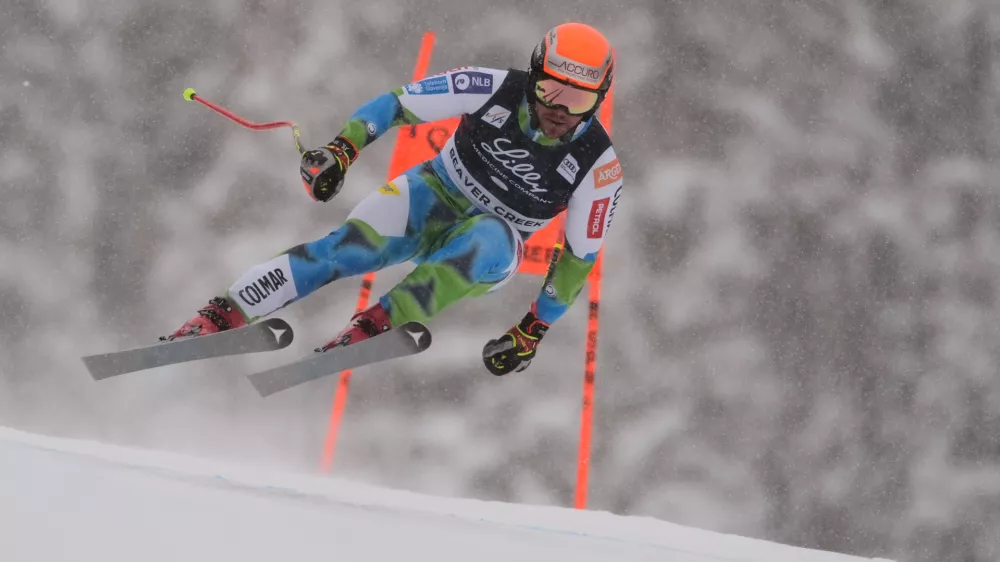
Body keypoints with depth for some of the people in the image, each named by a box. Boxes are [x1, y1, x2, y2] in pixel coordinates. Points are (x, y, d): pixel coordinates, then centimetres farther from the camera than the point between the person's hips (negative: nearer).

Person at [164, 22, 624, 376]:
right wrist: (342, 149, -25)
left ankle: (375, 324, -41)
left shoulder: (599, 167, -19)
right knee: (352, 246, -29)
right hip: (435, 195, 0)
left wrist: (534, 330, -9)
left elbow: (580, 257, -8)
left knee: (489, 245, -39)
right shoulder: (497, 91, -19)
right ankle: (217, 317, -31)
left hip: (494, 241, 0)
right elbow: (397, 103, -12)